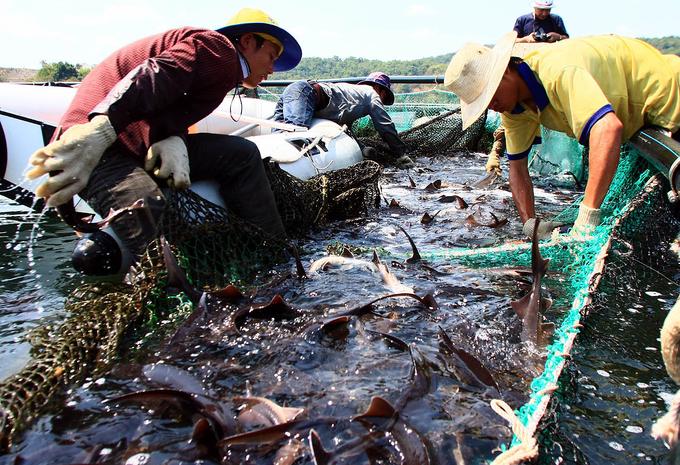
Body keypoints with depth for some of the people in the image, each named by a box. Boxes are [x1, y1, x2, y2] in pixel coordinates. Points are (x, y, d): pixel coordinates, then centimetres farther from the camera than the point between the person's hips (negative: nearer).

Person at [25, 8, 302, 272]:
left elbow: (173, 116, 10)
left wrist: (174, 141, -14)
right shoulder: (218, 46, -3)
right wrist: (97, 135, -32)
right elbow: (153, 78, -20)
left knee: (242, 154, 4)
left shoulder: (223, 73, 26)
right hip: (102, 150, -9)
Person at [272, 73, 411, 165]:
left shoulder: (352, 89, 38)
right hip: (304, 91, -10)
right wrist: (400, 154, 20)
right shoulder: (371, 93, 15)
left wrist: (363, 148, 24)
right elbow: (385, 126, 13)